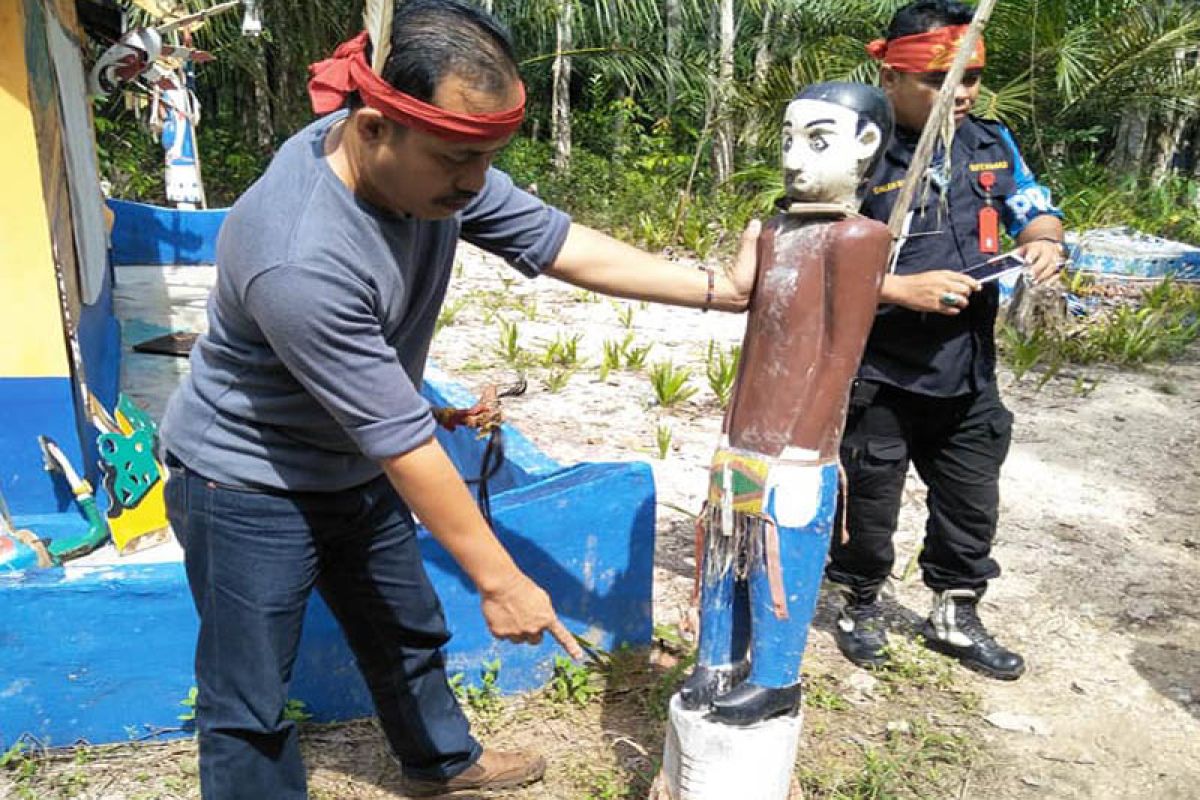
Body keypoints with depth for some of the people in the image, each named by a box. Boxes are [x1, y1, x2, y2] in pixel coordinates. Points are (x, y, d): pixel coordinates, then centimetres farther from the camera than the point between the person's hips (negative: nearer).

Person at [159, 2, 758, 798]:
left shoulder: (432, 161, -17)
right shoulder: (299, 260, -39)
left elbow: (554, 240, -8)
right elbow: (403, 440, -32)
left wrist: (721, 288, -10)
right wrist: (500, 580, -21)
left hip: (355, 471, 8)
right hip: (251, 488, -7)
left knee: (408, 634, 24)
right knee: (250, 709, 6)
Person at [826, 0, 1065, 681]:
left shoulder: (991, 143, 3)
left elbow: (1037, 212, 12)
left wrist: (1044, 240, -12)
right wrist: (903, 290, -24)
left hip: (969, 375, 6)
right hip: (880, 377, -5)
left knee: (971, 504, 18)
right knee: (872, 503, 12)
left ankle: (957, 618, 39)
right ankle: (861, 606, 38)